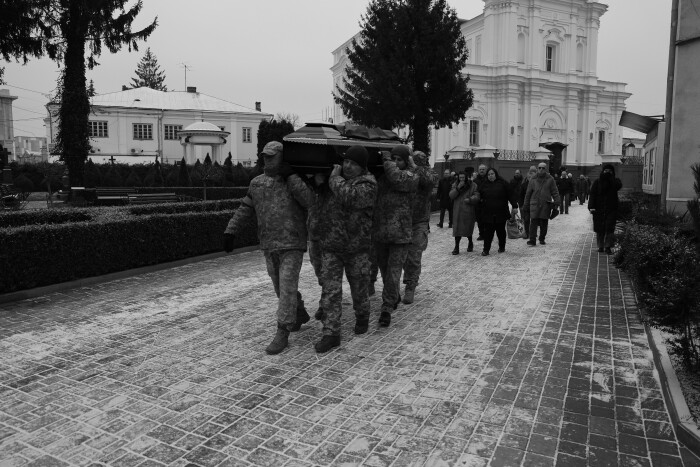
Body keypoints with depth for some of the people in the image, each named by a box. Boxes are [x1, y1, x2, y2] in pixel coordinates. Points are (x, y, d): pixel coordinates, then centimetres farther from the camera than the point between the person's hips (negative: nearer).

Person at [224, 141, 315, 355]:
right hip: (269, 245, 5)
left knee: (287, 288, -9)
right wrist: (230, 232, 4)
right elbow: (245, 209, 11)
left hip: (293, 244, -5)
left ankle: (282, 335, -4)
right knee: (281, 286, 16)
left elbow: (311, 201, -24)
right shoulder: (257, 183, 7)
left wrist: (291, 175, -22)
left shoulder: (297, 181, -6)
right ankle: (299, 314, 40)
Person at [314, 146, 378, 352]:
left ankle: (362, 318, 40)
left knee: (359, 288, 14)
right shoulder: (331, 179, 7)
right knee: (330, 290, -1)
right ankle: (331, 333, 4)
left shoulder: (368, 184, -9)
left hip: (357, 248, -3)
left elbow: (349, 196, -28)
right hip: (330, 246, 3)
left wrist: (335, 178, -15)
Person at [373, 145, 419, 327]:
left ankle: (387, 308, 1)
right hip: (379, 231, 5)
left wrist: (388, 161, -10)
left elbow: (397, 178, -22)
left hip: (400, 233, -4)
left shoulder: (411, 175, -2)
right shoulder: (381, 174, 9)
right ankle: (394, 298, 39)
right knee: (384, 268, 17)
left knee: (393, 271, -6)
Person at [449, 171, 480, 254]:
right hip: (458, 211, 2)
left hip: (469, 210, -2)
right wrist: (458, 188, -15)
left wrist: (470, 199, -25)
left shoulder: (473, 185, 0)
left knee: (468, 228, 4)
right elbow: (451, 195, -3)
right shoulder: (455, 185, 8)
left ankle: (470, 243, 30)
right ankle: (456, 247, 0)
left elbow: (477, 196, -7)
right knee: (457, 229, -4)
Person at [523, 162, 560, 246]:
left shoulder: (550, 179, 5)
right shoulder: (533, 180, 7)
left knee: (544, 224, 6)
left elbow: (555, 192, 6)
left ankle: (542, 239, 20)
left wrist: (556, 202, -3)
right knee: (533, 223, -8)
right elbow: (528, 193, 12)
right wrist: (526, 205, 12)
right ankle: (532, 240, -7)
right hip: (535, 204, 0)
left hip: (546, 205, 0)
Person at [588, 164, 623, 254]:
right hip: (599, 209, 1)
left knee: (610, 228, -8)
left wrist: (610, 176, -12)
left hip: (611, 209, -1)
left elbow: (618, 185, -18)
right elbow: (592, 195, 1)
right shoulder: (597, 182, 7)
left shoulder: (615, 181, 7)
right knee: (599, 229, 4)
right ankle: (600, 246, 14)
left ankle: (608, 247, -2)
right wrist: (591, 207, -11)